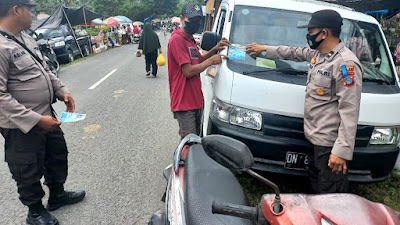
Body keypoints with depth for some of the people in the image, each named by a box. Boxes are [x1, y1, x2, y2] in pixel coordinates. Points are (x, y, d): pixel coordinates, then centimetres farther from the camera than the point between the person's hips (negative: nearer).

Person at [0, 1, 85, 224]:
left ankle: (57, 195, 47)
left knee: (58, 156, 24)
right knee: (29, 172, 12)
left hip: (47, 115, 9)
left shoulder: (26, 38, 7)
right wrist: (35, 119, -27)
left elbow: (44, 69, 18)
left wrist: (62, 90, 4)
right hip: (22, 126, -9)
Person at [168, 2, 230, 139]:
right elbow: (188, 71, -20)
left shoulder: (190, 39, 17)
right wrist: (211, 61, -10)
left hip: (196, 101, 10)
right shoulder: (177, 39, -14)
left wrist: (215, 49, 9)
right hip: (184, 103, -10)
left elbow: (198, 60, 22)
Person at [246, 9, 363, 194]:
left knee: (330, 195, -1)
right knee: (316, 186, 21)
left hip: (330, 142, -9)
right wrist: (265, 49, 37)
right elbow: (295, 53, 30)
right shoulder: (317, 53, 10)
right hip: (314, 137, 9)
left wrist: (342, 150, -25)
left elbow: (349, 111, -22)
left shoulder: (346, 63, -19)